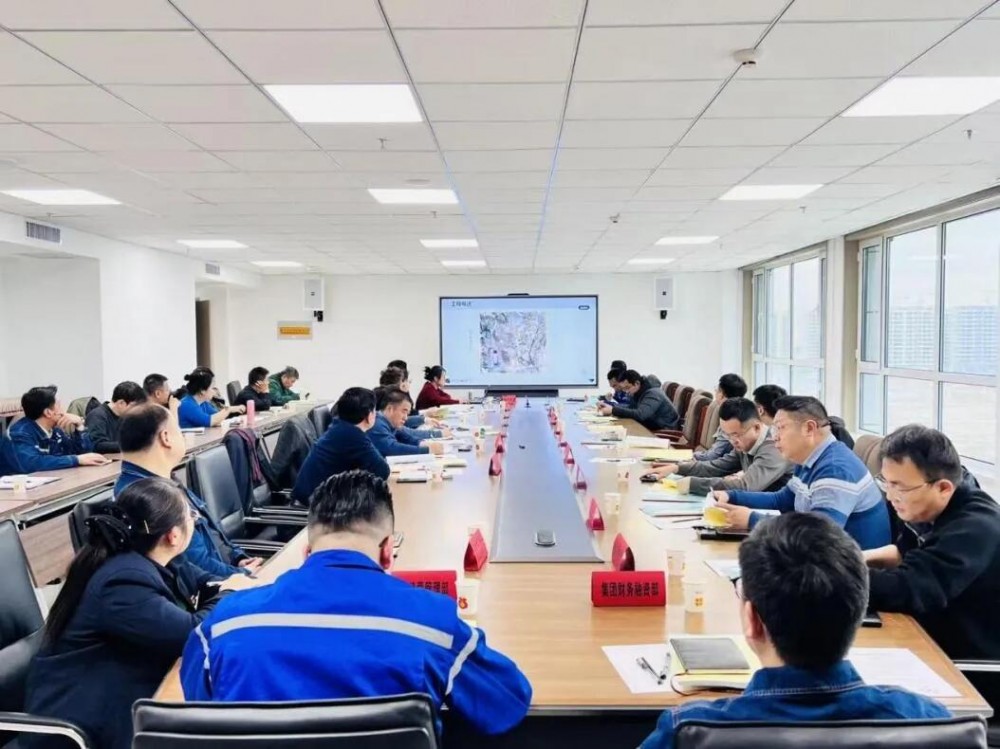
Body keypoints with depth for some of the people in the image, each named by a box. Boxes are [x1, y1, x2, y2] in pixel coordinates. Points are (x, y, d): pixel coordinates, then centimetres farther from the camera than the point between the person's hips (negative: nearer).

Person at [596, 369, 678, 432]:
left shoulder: (652, 394, -21)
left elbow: (640, 414, -33)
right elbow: (630, 408, 7)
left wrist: (613, 410, -31)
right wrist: (610, 407, -8)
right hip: (652, 429, 8)